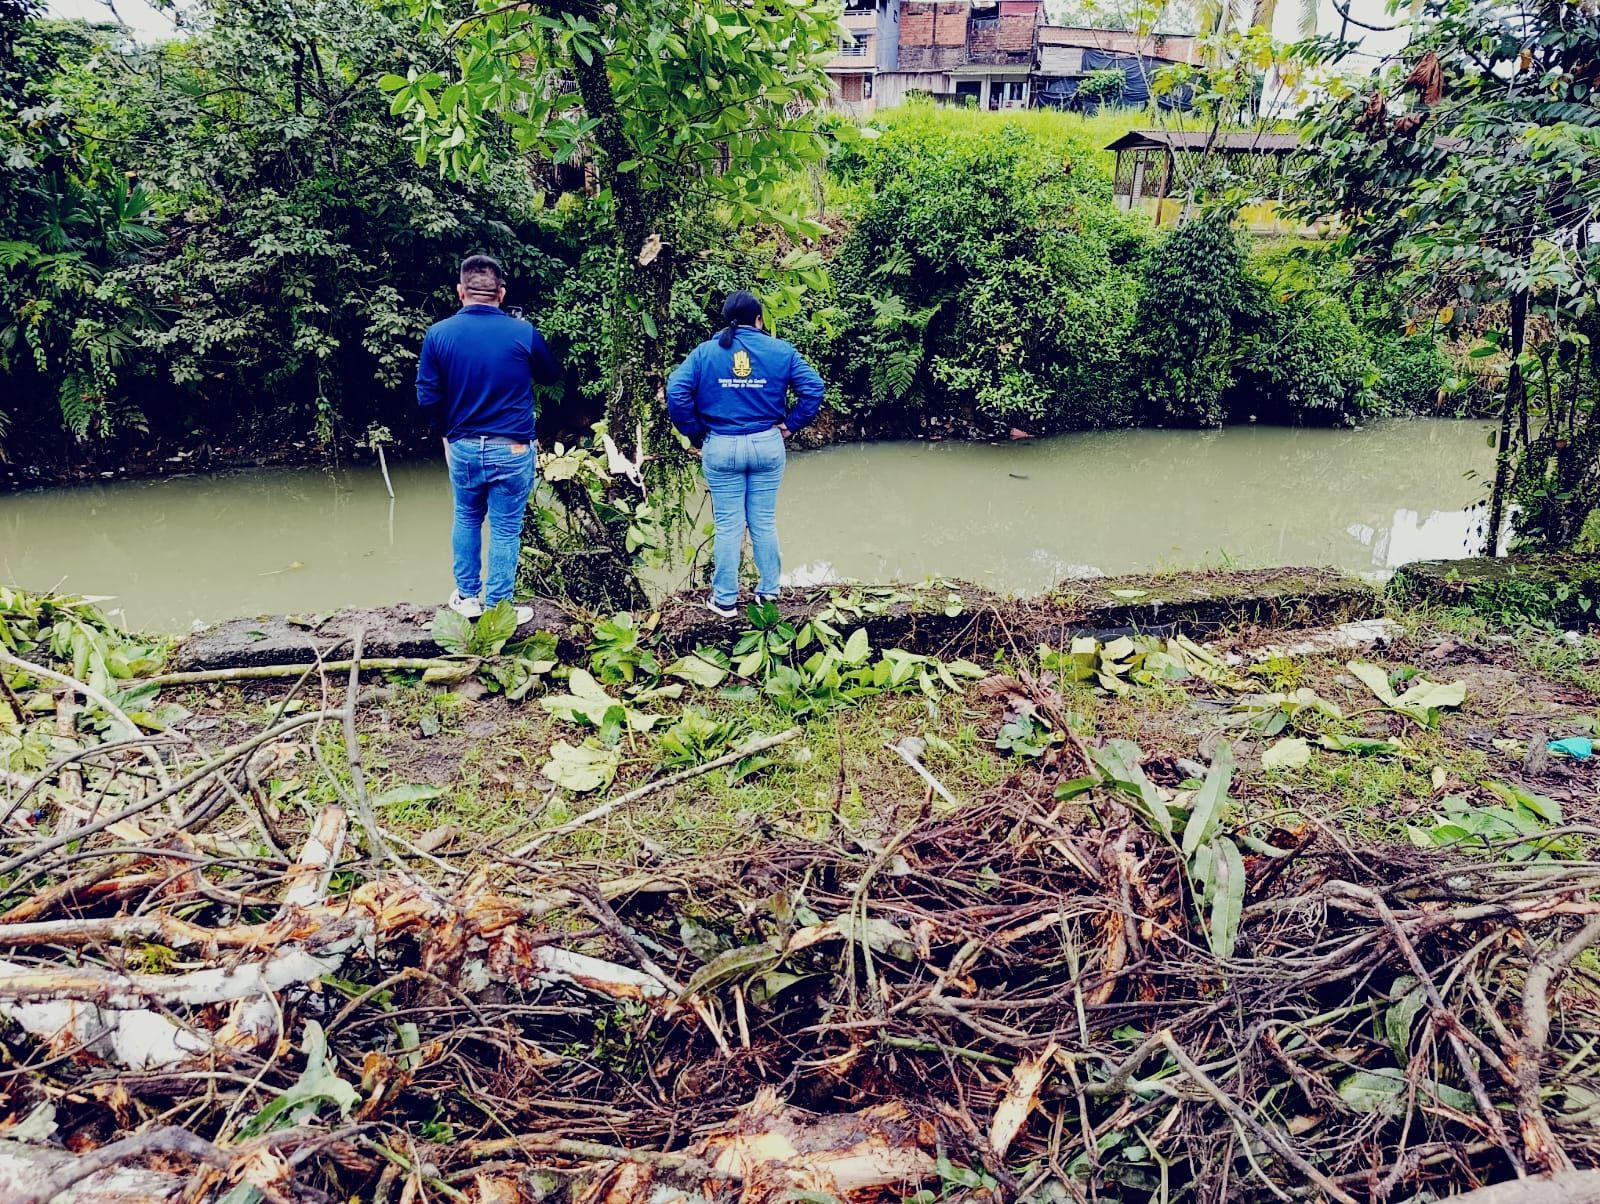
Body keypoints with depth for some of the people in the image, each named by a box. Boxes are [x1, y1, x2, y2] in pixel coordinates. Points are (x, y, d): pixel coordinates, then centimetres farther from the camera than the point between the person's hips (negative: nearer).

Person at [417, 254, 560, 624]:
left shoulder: (438, 334, -5)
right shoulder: (523, 332, -9)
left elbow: (428, 397, -1)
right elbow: (551, 376, 9)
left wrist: (446, 433, 14)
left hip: (463, 448, 2)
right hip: (512, 450, -2)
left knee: (466, 520, 22)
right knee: (505, 530, 6)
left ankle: (466, 597, 30)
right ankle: (498, 609, 13)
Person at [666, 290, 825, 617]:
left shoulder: (705, 351, 0)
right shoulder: (780, 350, 1)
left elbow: (676, 391, -10)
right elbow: (813, 387, -7)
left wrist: (694, 433, -1)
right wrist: (790, 424, 1)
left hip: (721, 448, 0)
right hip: (767, 445, 1)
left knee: (728, 525, 7)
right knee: (764, 522, 12)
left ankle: (725, 599, 14)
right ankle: (769, 590, 23)